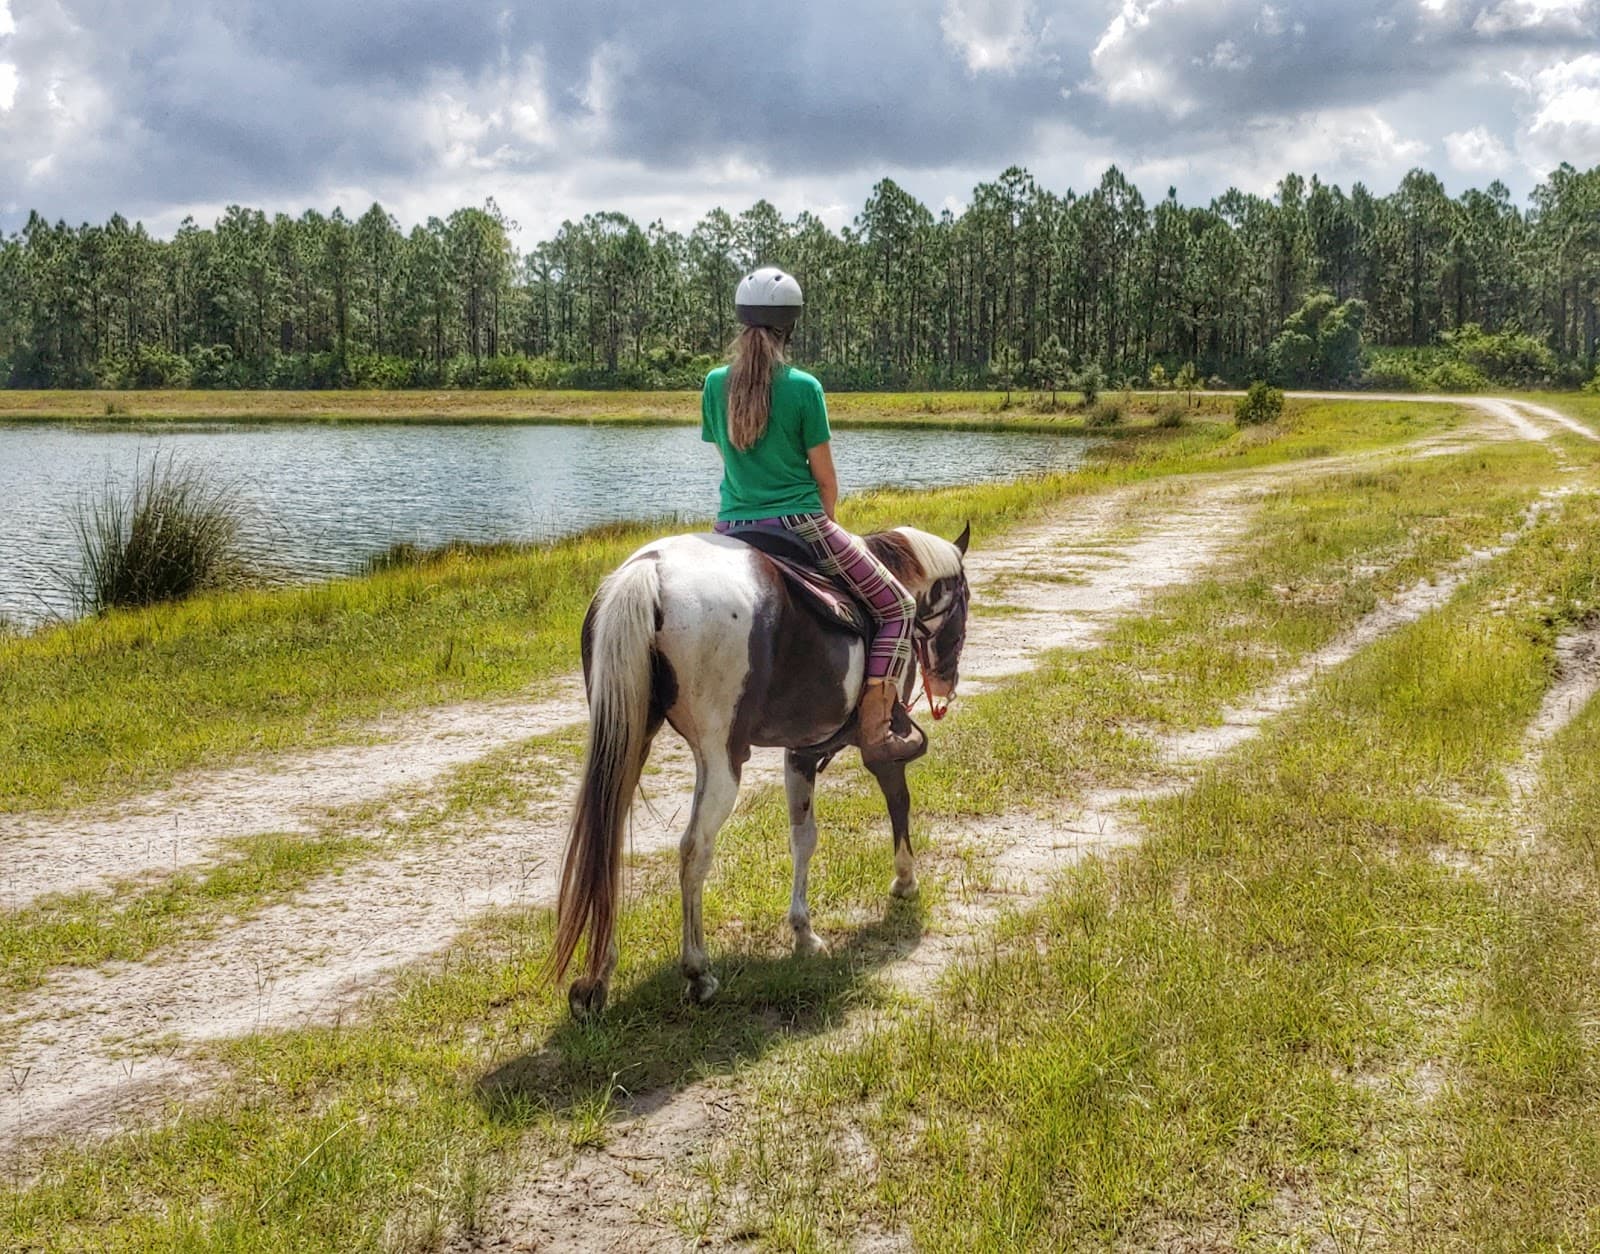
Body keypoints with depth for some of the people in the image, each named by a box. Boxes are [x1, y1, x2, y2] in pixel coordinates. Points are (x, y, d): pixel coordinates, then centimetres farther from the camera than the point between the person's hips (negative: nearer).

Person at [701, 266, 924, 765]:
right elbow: (825, 479, -3)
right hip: (799, 524, -5)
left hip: (731, 530, 5)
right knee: (898, 609, 8)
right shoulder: (803, 388, -10)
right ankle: (876, 729, -3)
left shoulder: (715, 384, 3)